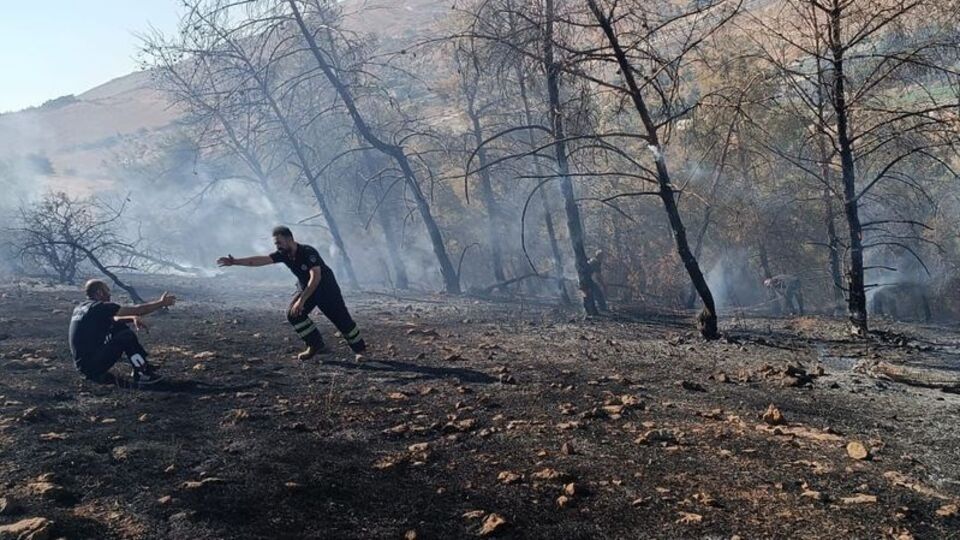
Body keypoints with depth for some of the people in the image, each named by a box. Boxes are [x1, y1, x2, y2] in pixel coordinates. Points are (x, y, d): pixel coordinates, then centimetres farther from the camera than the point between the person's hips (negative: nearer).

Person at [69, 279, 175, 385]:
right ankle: (143, 375, -7)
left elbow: (112, 319, 20)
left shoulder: (80, 308, 12)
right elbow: (137, 310, -12)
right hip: (91, 366, -9)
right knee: (126, 337, -13)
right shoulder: (99, 307, -15)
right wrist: (161, 303, -2)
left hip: (82, 363, 9)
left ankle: (142, 365, 12)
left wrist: (133, 318, 3)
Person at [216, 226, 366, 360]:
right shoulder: (283, 254, -11)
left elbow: (315, 278, -38)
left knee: (341, 319, -3)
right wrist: (235, 262, -29)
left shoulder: (308, 252, -31)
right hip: (305, 287, 6)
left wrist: (301, 300, -41)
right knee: (293, 314, -14)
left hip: (326, 288, -6)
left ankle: (361, 349, 14)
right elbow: (260, 260, -18)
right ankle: (316, 346, -5)